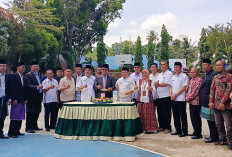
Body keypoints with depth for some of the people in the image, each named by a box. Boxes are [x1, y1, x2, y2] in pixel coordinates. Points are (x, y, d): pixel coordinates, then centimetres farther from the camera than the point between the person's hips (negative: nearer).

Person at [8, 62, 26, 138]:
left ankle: (17, 131, 18)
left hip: (22, 100, 7)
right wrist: (14, 99, -18)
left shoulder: (23, 78, 16)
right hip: (16, 100, -7)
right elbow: (12, 88, -13)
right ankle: (11, 133, 4)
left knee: (20, 117, 10)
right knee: (14, 117, -4)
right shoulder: (13, 76, -6)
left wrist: (25, 99, 11)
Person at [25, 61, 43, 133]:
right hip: (31, 98, -8)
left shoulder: (38, 75, 19)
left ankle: (34, 126, 23)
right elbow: (28, 86, -18)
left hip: (38, 97, 8)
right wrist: (37, 87, -30)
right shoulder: (28, 75, -7)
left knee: (37, 112, 12)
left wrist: (41, 95, 18)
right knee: (30, 113, -3)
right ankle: (28, 128, 3)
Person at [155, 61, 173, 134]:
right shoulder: (160, 75, 20)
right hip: (159, 96, 8)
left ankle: (167, 128, 6)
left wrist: (158, 84, -1)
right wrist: (156, 84, -6)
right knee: (160, 112, 11)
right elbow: (156, 84, 18)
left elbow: (166, 84, -15)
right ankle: (161, 126, 21)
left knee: (166, 113, -2)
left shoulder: (169, 73, -5)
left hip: (166, 96, -7)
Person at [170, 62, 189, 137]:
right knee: (175, 115, 11)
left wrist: (176, 95, -13)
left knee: (182, 116, -1)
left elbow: (184, 88, -11)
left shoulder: (184, 76, -5)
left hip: (181, 99, -7)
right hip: (173, 99, 7)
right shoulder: (173, 77, 16)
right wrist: (171, 94, -2)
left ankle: (184, 131, 7)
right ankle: (178, 130, 21)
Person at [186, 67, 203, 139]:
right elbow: (188, 89, 20)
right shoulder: (191, 80, 17)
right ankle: (195, 132, 25)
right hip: (191, 102, 9)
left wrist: (188, 98, -11)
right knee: (192, 118, 14)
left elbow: (195, 91, -17)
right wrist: (187, 97, 6)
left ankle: (198, 134, 5)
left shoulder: (199, 80, -12)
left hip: (196, 102, -9)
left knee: (196, 118, -4)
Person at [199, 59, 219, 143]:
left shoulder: (214, 74, -14)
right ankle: (212, 135, 26)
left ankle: (214, 137, 8)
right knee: (209, 120, 16)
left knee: (212, 120, -1)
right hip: (205, 102, 10)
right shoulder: (206, 75, 17)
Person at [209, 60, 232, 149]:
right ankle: (222, 139, 26)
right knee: (219, 124, 13)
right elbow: (212, 89, 13)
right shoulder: (215, 77, 15)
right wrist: (211, 101, 3)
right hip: (216, 104, 6)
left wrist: (223, 102, -17)